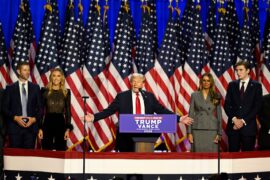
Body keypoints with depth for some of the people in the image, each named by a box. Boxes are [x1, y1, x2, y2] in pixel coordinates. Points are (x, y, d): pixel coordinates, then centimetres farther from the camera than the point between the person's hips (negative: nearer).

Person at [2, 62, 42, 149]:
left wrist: (34, 119, -6)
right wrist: (15, 118, -11)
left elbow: (40, 107, 10)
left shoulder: (35, 88, 10)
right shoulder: (10, 88, 5)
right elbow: (5, 108, 3)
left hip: (31, 126, 1)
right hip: (15, 127, -1)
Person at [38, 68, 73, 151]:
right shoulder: (45, 91, 2)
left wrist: (68, 129, -1)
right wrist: (40, 128, -5)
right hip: (48, 123, -1)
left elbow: (68, 112, 6)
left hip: (61, 123, 1)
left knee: (61, 150, 3)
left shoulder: (66, 92, 5)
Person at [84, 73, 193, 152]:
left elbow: (161, 110, 8)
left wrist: (179, 118, 0)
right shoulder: (122, 96, 3)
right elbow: (109, 110, -1)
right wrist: (94, 117, -14)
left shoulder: (149, 96, 9)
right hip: (127, 136, -2)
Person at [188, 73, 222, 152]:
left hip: (212, 131, 1)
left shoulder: (216, 97, 7)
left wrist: (219, 133, 0)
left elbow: (219, 116, 8)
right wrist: (189, 132, -3)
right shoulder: (194, 95, 6)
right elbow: (191, 114, 4)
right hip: (198, 130, 0)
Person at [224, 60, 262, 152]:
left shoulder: (256, 86, 3)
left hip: (248, 126, -2)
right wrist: (234, 119, -9)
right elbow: (227, 105, 7)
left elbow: (257, 106, -3)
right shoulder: (232, 85, 10)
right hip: (233, 125, 2)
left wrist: (243, 121, -10)